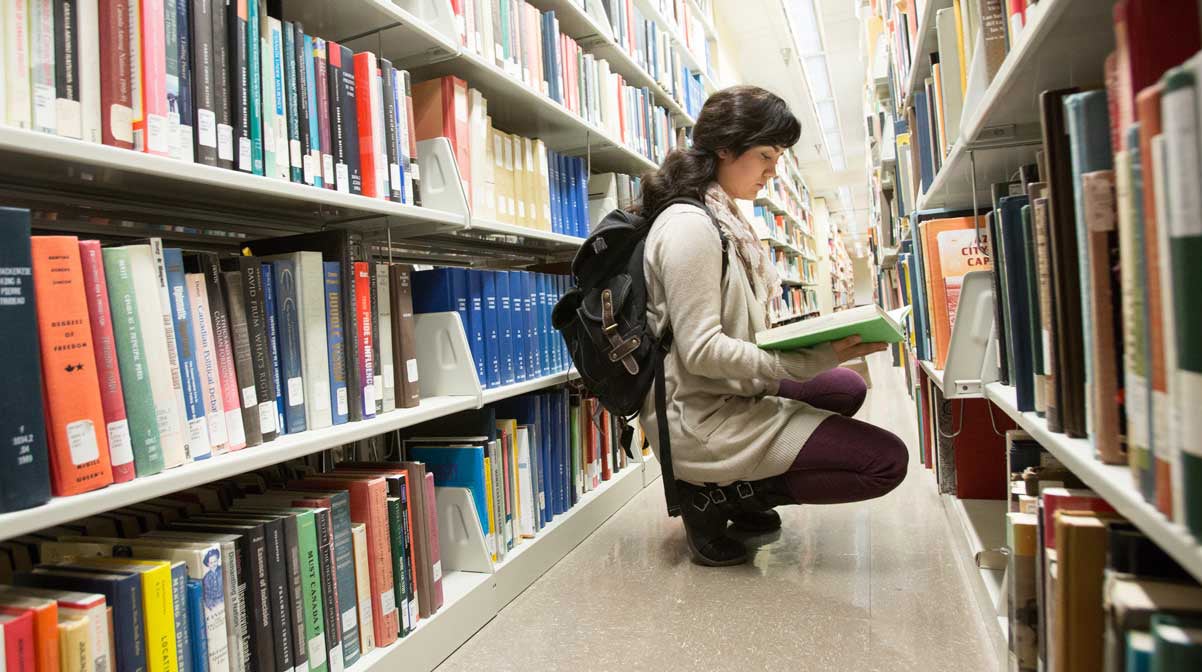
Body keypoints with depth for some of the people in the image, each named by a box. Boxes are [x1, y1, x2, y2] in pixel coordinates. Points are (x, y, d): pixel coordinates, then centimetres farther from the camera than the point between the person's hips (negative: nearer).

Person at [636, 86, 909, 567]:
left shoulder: (721, 218, 12)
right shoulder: (689, 225, -19)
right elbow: (700, 350, -24)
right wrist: (807, 362, -26)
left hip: (729, 395, 10)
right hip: (701, 420, -10)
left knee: (847, 388, 25)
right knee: (885, 459, -8)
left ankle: (735, 495, 15)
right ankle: (715, 495, -2)